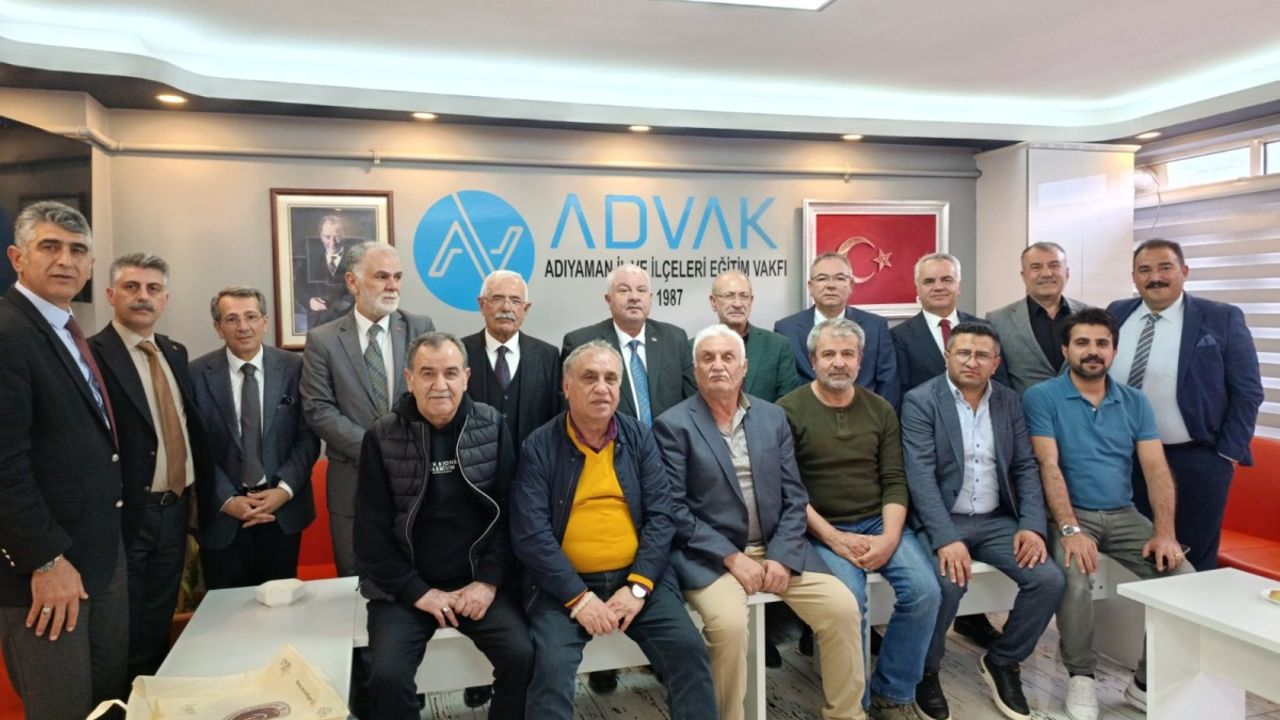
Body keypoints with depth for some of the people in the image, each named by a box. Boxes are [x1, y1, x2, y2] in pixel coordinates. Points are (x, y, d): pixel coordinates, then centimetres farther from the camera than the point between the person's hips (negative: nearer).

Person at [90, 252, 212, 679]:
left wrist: (200, 489, 8)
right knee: (122, 638, 10)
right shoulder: (92, 354, -13)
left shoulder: (175, 353, 10)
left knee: (159, 628, 20)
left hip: (175, 508, 6)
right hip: (125, 514, -6)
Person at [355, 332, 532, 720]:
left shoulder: (492, 426, -2)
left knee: (522, 655, -18)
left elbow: (507, 510, -2)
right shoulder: (382, 437, -5)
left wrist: (489, 581, -10)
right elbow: (372, 532, -5)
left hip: (477, 581, 1)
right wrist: (417, 591, -10)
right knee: (388, 674, -20)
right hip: (404, 587, 0)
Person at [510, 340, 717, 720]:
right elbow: (530, 535, -10)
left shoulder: (640, 437, 5)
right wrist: (578, 598, -16)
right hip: (564, 584, -2)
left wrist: (637, 586, -11)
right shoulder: (538, 447, -4)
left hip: (637, 578, 2)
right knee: (552, 666, -24)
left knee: (689, 649, -14)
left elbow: (661, 514, 0)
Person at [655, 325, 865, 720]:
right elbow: (673, 508, -10)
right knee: (728, 622, -30)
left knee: (843, 607, -11)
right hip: (709, 555, -4)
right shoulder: (673, 425, -4)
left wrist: (782, 557, -8)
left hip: (776, 549, 4)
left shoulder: (773, 416, 9)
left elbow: (794, 497, 7)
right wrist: (731, 557, -16)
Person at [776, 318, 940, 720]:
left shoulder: (880, 409, 8)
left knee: (925, 591, -18)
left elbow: (894, 481, 5)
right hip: (822, 530, -4)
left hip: (879, 523, 4)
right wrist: (834, 538, -15)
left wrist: (890, 537, -11)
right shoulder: (789, 410, -5)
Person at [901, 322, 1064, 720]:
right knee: (948, 582, -30)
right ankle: (926, 671, -1)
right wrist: (946, 539, -26)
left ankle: (1002, 661, 11)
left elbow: (1026, 467, 8)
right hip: (939, 521, -5)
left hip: (996, 521, 5)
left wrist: (1032, 525, -9)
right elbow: (920, 476, -15)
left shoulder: (1009, 401, 10)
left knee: (1050, 579, -15)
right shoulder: (920, 401, -6)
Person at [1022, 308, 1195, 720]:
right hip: (1071, 515, -4)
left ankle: (1148, 682, 5)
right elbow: (1049, 467, -13)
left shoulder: (1135, 403, 10)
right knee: (1074, 582, -30)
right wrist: (1070, 530, -24)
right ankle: (1081, 677, -3)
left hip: (1124, 516, 5)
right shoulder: (1042, 397, -4)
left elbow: (1156, 470, 2)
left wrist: (1165, 533, -12)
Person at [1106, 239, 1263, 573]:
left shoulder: (1222, 319, -5)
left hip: (1197, 460, -3)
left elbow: (1247, 393, -4)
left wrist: (1228, 454, -7)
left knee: (1193, 562, 8)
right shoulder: (1116, 315, 3)